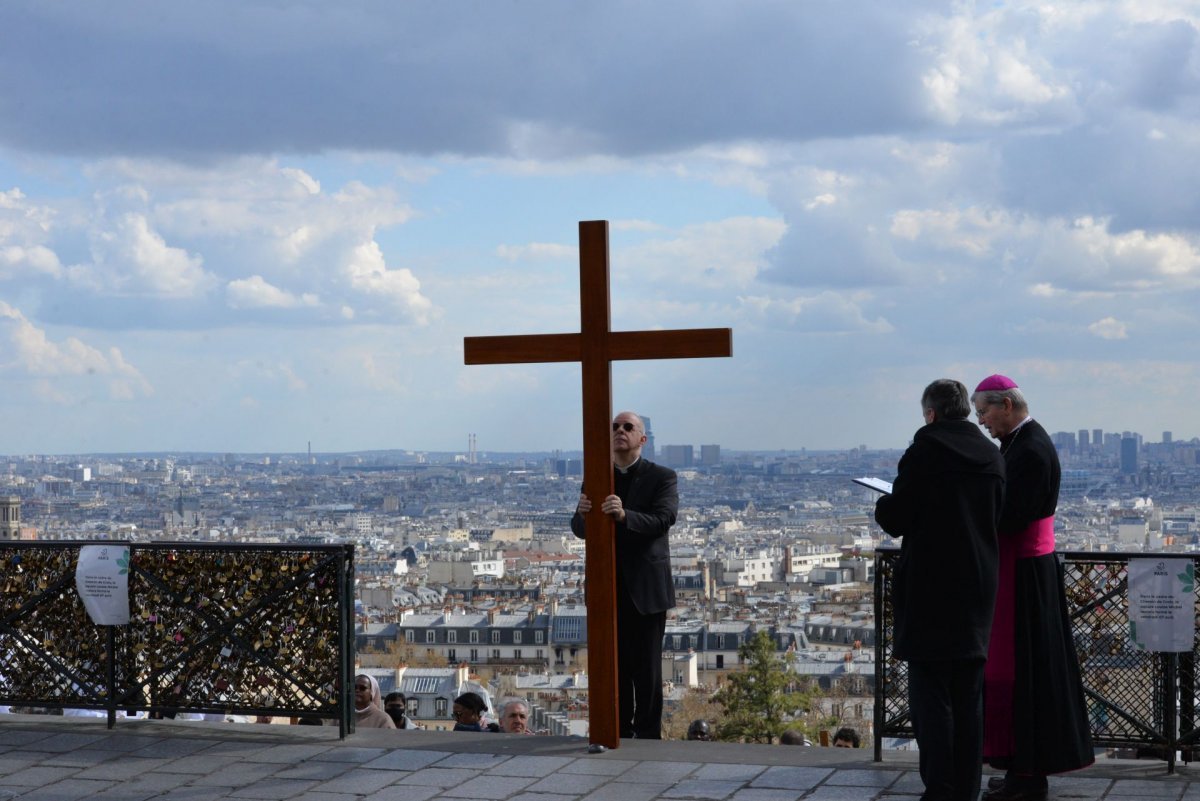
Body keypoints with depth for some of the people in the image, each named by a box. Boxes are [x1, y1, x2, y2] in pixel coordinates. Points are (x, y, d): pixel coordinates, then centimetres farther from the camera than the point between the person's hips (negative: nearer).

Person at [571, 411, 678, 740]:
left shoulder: (662, 478, -2)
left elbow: (662, 521, -18)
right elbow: (579, 530, 2)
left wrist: (624, 515, -36)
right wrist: (582, 513, -23)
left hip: (645, 589, -3)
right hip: (607, 589, 3)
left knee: (647, 671, -1)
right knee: (615, 670, 8)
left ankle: (648, 737, 8)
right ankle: (619, 733, 18)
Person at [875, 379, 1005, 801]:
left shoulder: (923, 453, -12)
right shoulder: (992, 457, 6)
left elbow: (895, 520, -11)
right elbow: (997, 518, 14)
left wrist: (882, 505, 9)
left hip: (929, 590, -6)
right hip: (977, 588, 6)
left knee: (930, 694, -1)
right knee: (968, 698, 11)